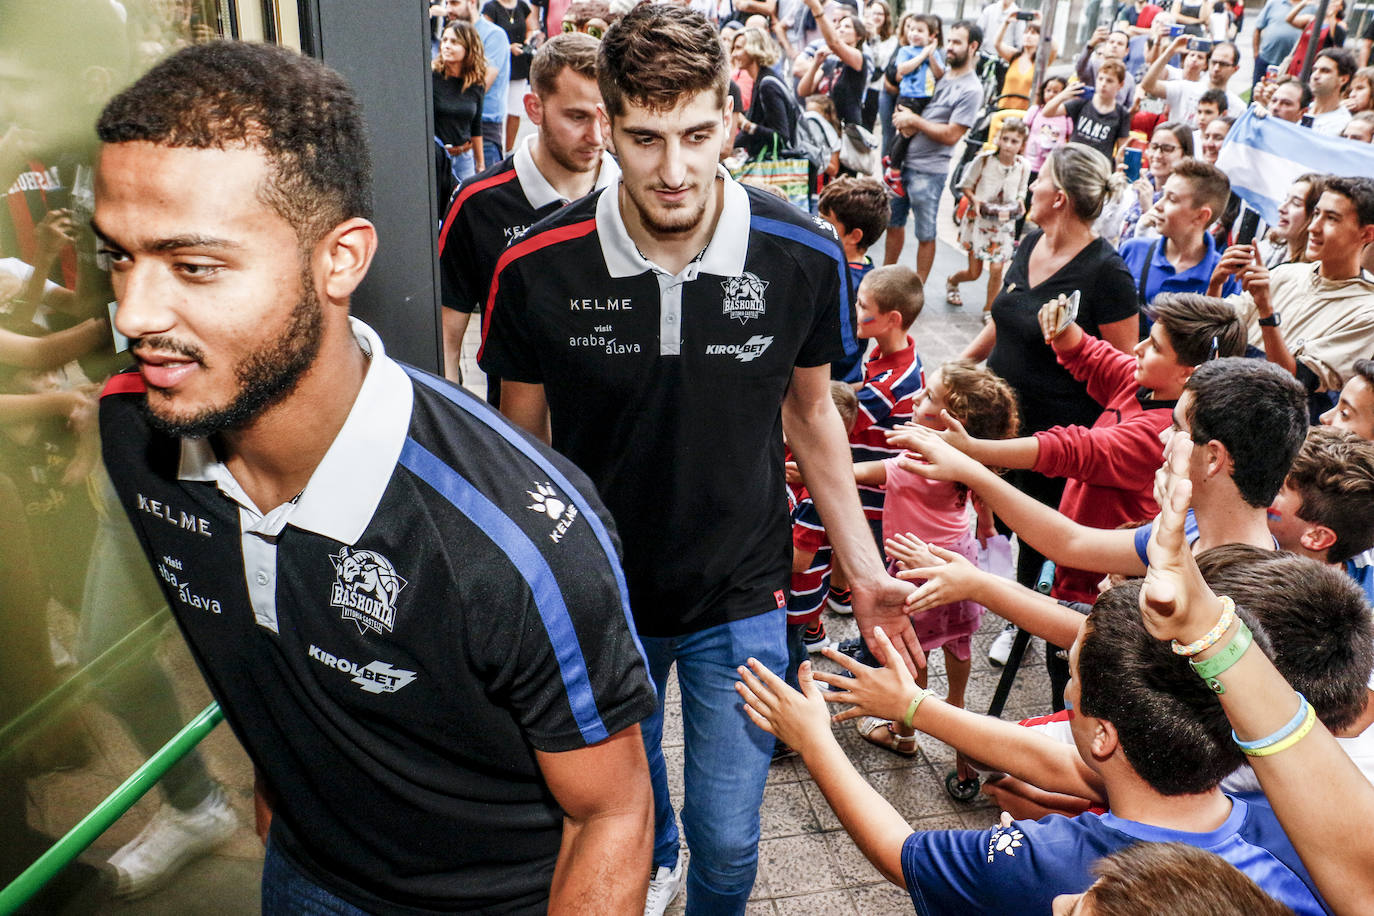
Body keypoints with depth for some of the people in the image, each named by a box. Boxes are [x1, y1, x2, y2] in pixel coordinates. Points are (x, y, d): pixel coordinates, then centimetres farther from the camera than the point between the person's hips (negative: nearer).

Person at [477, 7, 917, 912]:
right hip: (595, 595, 1)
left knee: (728, 842, 10)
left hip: (741, 599, -1)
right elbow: (521, 443, -4)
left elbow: (810, 411, 0)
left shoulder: (805, 257, -17)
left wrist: (863, 569, 0)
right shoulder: (537, 269, -19)